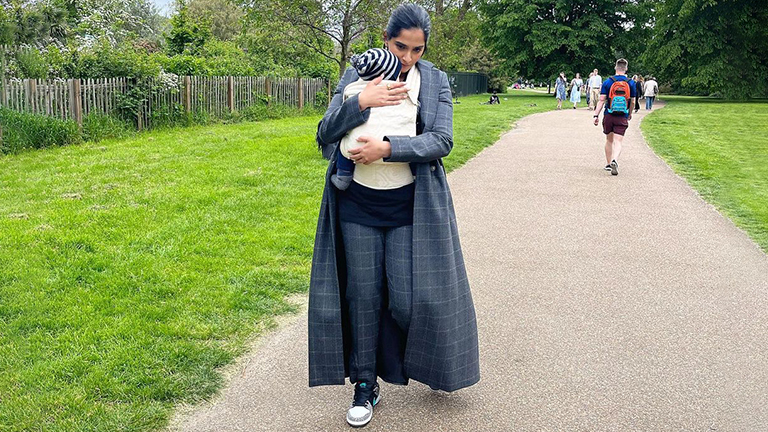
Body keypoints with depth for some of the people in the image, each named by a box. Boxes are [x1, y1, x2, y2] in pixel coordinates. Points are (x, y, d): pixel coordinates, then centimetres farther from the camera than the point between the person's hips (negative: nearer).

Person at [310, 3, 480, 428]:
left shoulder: (436, 81, 1)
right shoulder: (356, 76, 3)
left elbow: (441, 141, -10)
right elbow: (325, 132, -3)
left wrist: (387, 148, -23)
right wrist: (361, 102, -20)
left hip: (411, 209, -1)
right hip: (358, 206, 1)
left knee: (408, 298, 0)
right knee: (364, 295, 6)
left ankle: (428, 364, 31)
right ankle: (365, 383, 22)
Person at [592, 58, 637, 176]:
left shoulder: (608, 82, -1)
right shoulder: (631, 83, 1)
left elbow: (602, 100, -6)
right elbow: (632, 102, 7)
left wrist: (596, 115, -4)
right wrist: (630, 114, 24)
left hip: (609, 116, 1)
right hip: (623, 118, -1)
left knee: (609, 140, 17)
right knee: (618, 142, -4)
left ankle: (608, 164, 25)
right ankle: (614, 160, -29)